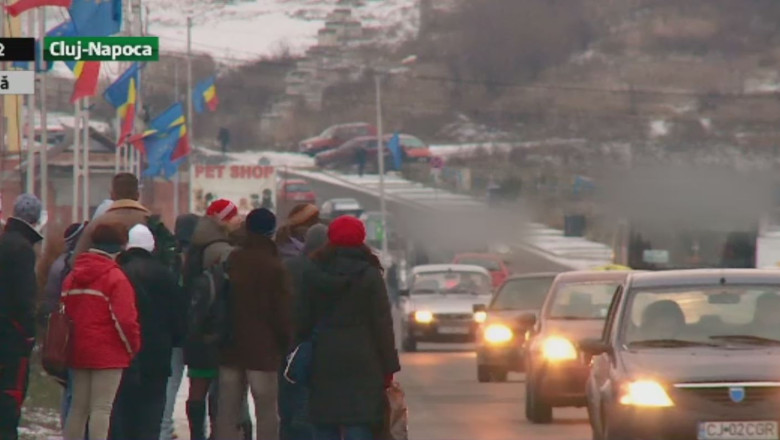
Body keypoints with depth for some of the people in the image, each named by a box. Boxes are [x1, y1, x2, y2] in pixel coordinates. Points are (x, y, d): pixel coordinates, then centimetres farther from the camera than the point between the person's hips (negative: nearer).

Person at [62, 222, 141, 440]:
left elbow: (65, 314, 15)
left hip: (78, 352, 7)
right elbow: (125, 319, -17)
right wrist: (133, 347, -3)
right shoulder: (115, 278, -13)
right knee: (102, 408, -6)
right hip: (108, 354, -7)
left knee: (78, 407, 13)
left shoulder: (72, 276, 10)